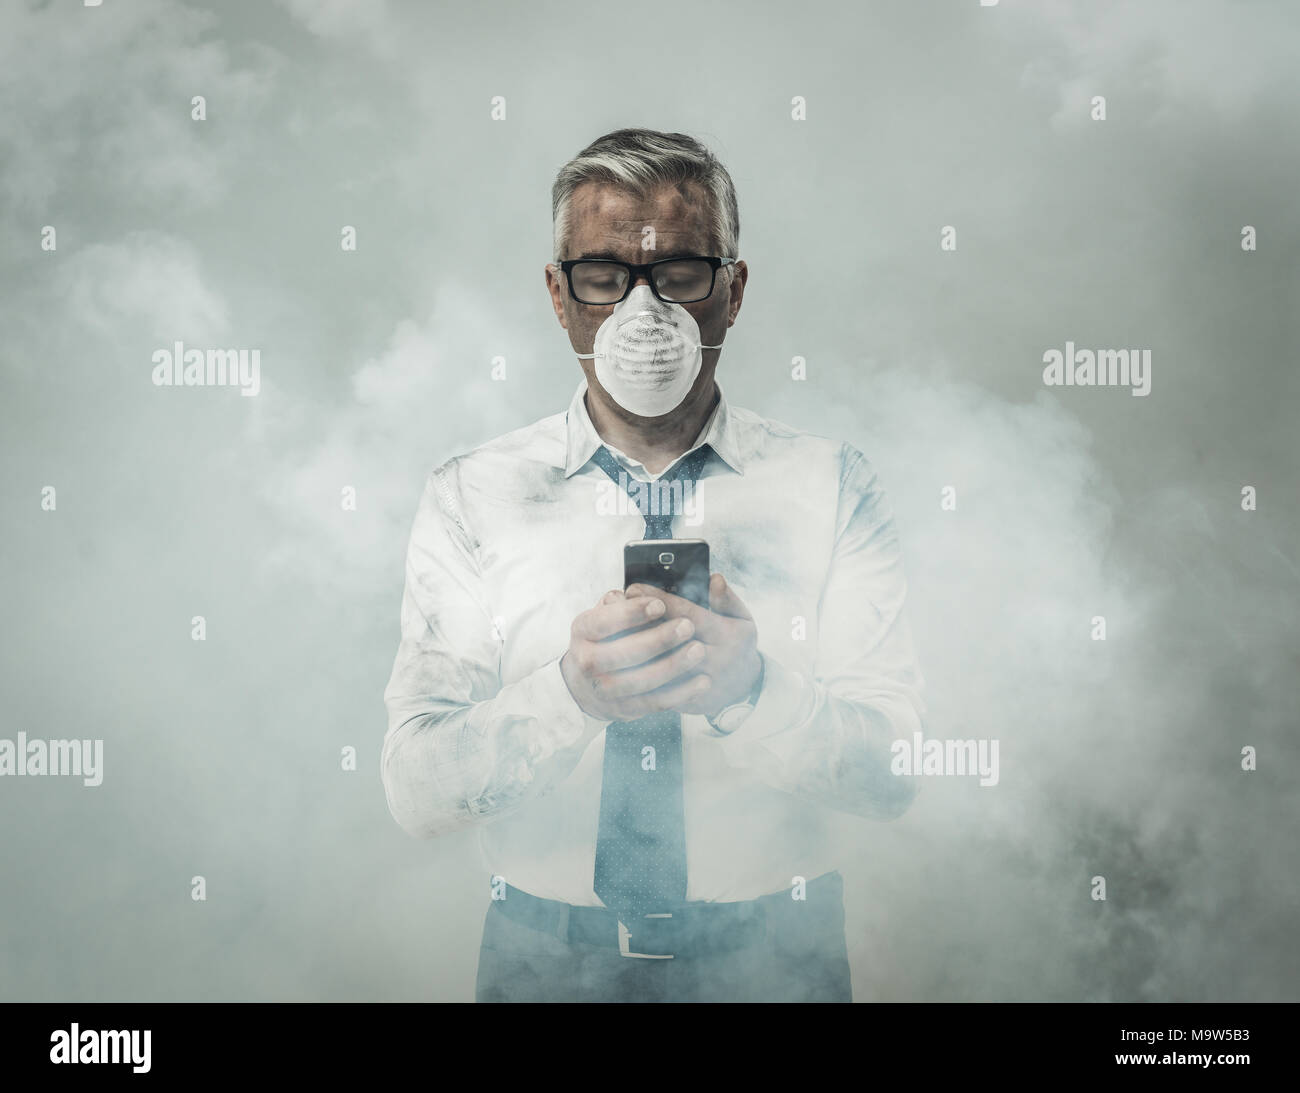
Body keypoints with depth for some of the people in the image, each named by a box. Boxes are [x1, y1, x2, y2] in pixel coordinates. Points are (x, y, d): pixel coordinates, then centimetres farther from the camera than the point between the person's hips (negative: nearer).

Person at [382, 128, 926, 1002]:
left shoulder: (831, 487, -2)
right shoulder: (471, 497, -2)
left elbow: (891, 774, -9)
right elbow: (416, 794, -10)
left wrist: (752, 689, -27)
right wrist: (568, 692, -27)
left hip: (775, 960, 0)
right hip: (544, 958, 0)